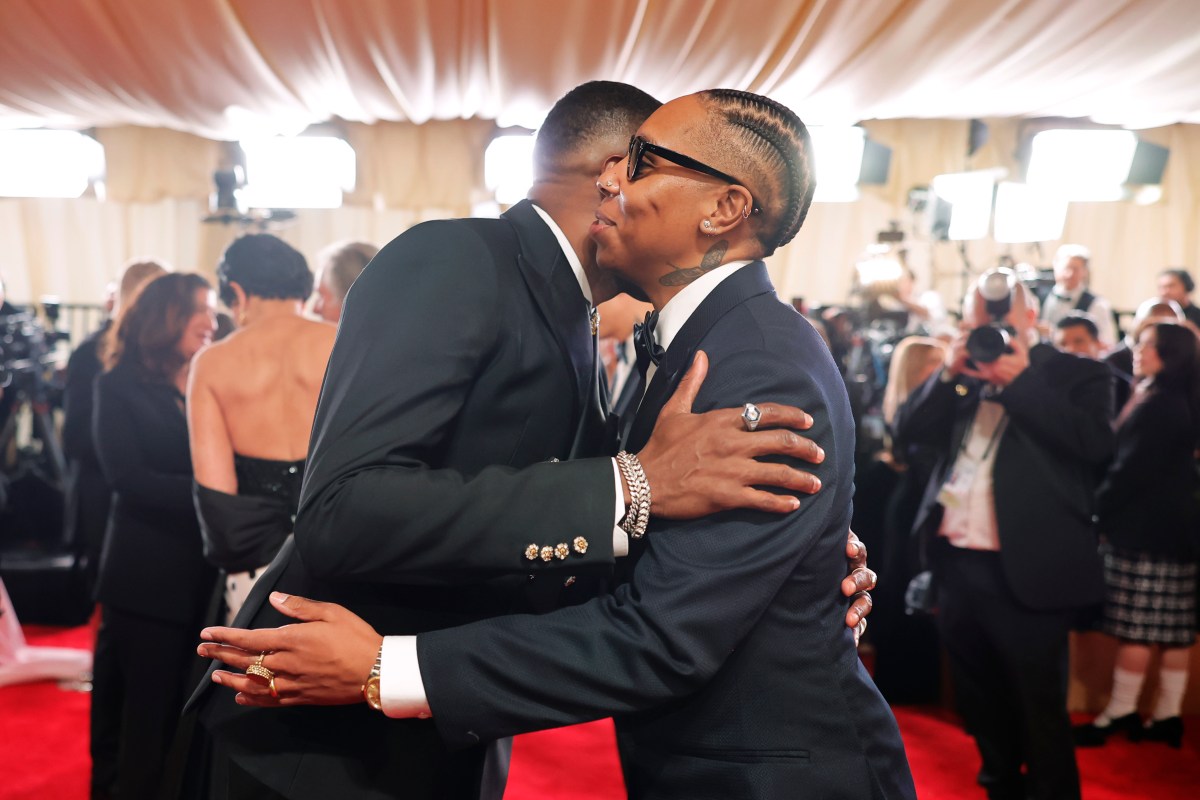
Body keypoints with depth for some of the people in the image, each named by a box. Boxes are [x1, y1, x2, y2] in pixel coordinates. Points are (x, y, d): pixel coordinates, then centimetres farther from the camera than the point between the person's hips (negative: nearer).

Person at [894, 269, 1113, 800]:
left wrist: (1022, 381, -19)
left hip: (1023, 572, -6)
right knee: (978, 698, 20)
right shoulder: (964, 377, 11)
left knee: (1038, 708, 4)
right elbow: (908, 430, 5)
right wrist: (948, 373, -9)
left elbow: (1096, 442, -18)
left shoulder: (1076, 374, -3)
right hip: (957, 564, 6)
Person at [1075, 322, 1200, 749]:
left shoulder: (1159, 406, -16)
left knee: (1136, 627, -3)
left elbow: (1131, 469, -17)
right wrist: (1105, 506, 10)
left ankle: (1121, 712, 4)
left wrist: (1097, 508, -6)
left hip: (1145, 529, -10)